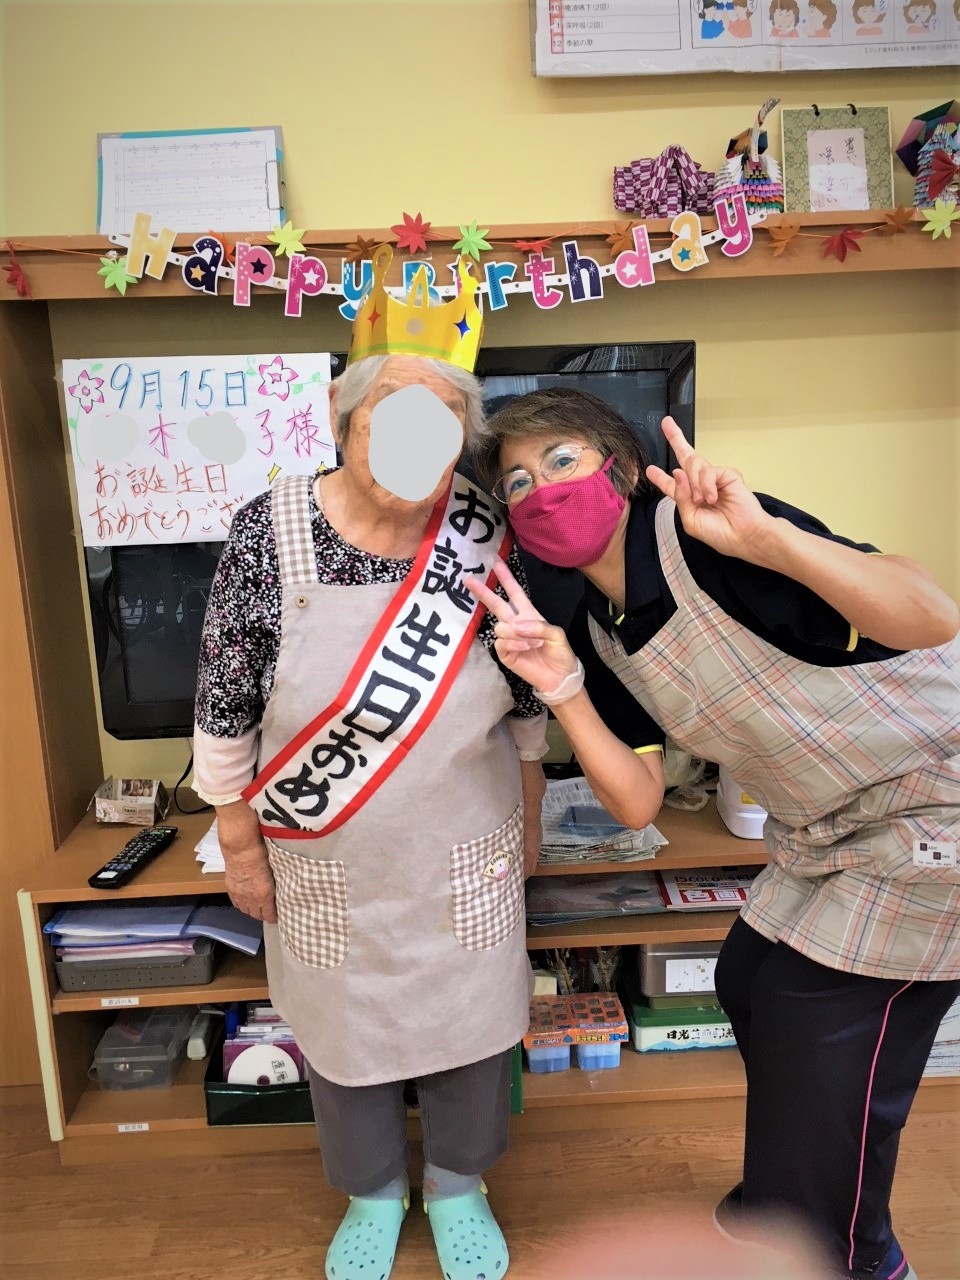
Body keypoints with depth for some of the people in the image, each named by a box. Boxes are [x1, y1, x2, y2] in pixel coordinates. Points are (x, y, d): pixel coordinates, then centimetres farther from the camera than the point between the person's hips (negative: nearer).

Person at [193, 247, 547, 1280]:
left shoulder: (483, 530, -12)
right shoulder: (269, 531, -17)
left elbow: (524, 699, 0)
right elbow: (224, 709, -7)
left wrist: (528, 821, 8)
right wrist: (239, 846, -2)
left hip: (463, 860, 1)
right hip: (326, 867, 0)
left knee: (470, 1019, 19)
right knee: (343, 1024, 20)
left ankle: (456, 1182, 52)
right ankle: (372, 1192, 53)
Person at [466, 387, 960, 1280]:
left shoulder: (701, 535, -27)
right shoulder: (599, 634, -2)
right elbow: (637, 803, -6)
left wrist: (764, 536, -47)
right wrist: (561, 689, -18)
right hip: (825, 837, 8)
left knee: (825, 1024, 0)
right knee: (750, 985, 14)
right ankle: (788, 1200, 44)